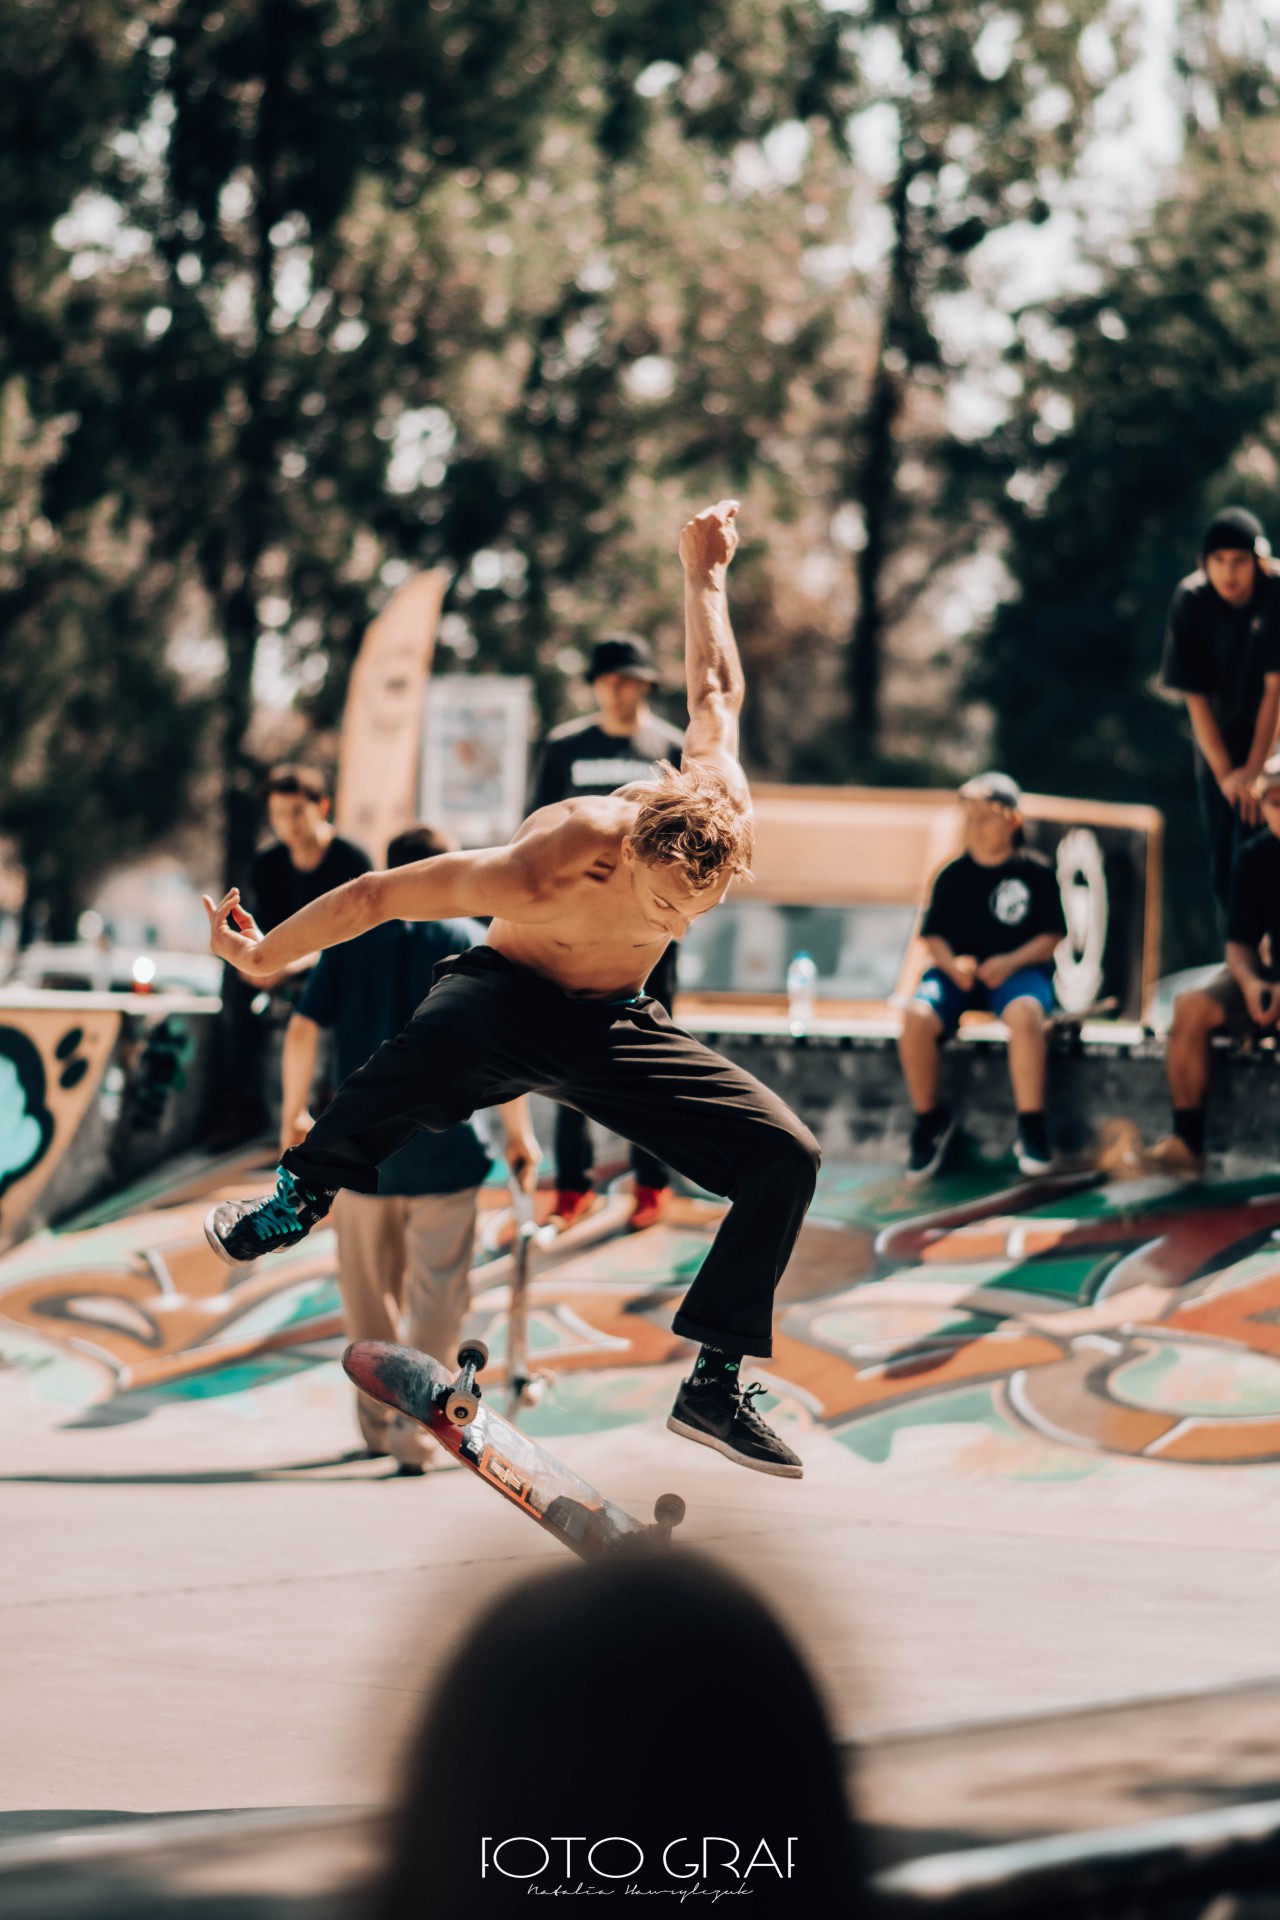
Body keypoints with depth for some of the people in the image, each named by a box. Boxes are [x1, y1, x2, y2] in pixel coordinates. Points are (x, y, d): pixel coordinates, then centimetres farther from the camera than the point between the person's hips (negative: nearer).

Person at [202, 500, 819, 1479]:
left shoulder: (724, 813, -23)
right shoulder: (539, 876, -35)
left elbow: (717, 692, -3)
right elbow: (377, 894, -22)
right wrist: (266, 956, -10)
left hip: (618, 1029, 5)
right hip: (511, 996, -5)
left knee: (786, 1158, -14)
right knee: (445, 1033, -43)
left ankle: (717, 1386, -3)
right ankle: (303, 1192, -14)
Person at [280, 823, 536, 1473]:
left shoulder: (350, 939, 3)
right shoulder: (471, 943, -1)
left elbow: (302, 1032, -2)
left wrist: (294, 1114, 10)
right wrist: (518, 1132, 1)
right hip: (444, 1146, -2)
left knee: (369, 1290, 16)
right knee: (437, 1292, 4)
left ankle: (376, 1419, 26)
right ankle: (414, 1426, -3)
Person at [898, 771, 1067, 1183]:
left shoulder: (1035, 872, 2)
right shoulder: (953, 876, 8)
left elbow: (1050, 937, 1)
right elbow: (934, 936, 8)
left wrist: (1010, 962, -16)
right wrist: (951, 964, -14)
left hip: (1018, 969, -2)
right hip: (958, 971, 2)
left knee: (1025, 1011, -39)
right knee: (917, 1017, -29)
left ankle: (1031, 1126, -27)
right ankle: (929, 1120, -7)